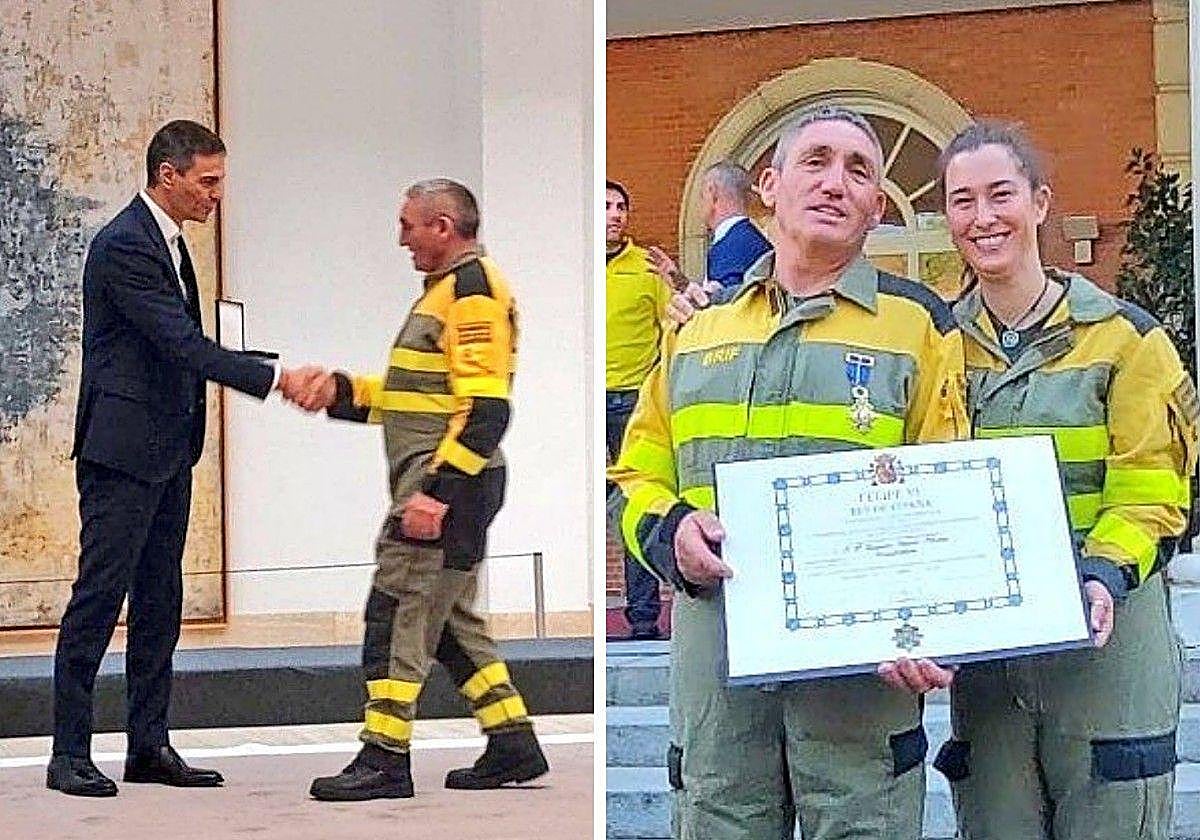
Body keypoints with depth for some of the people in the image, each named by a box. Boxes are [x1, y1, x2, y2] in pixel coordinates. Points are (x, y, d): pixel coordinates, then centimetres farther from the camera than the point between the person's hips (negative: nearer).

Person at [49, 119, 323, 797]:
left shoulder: (167, 240, 15)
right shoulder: (124, 245, -16)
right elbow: (186, 345, -23)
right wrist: (275, 379, -24)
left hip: (167, 451, 10)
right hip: (123, 448, -10)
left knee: (160, 602, 11)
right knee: (99, 596, -6)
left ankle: (150, 744, 16)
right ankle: (70, 753, -2)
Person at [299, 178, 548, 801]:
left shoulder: (473, 289, -13)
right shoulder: (447, 288, 20)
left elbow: (486, 408, -22)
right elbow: (422, 397, 24)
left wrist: (437, 489, -26)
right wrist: (340, 393, 14)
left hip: (446, 488, -11)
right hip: (442, 486, 11)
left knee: (396, 614, -8)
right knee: (448, 619, 15)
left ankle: (384, 759, -4)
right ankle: (514, 745, 18)